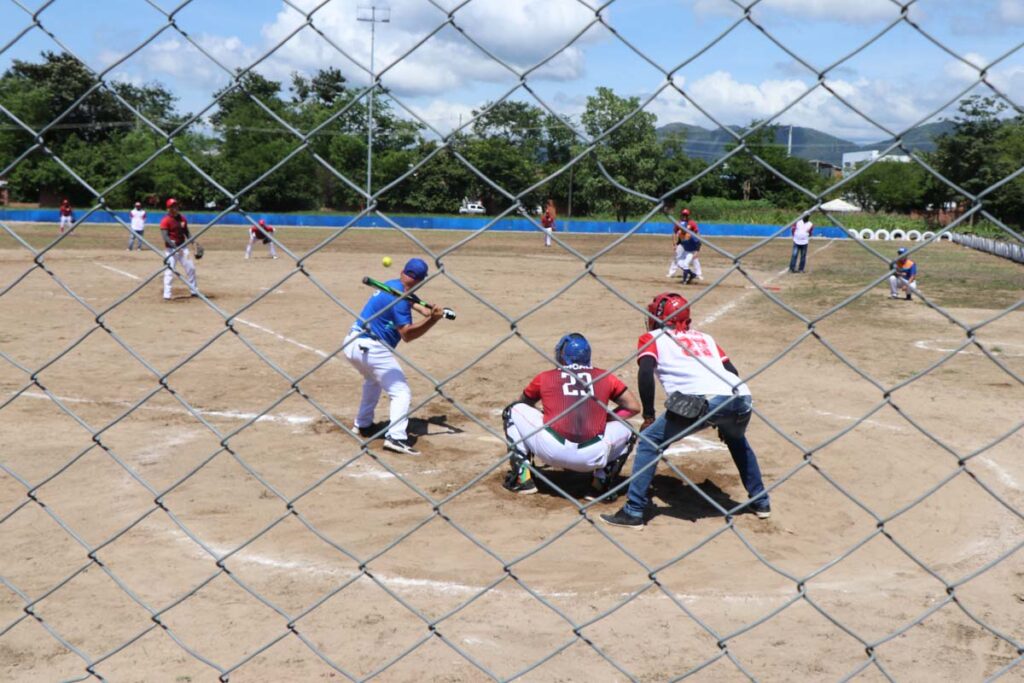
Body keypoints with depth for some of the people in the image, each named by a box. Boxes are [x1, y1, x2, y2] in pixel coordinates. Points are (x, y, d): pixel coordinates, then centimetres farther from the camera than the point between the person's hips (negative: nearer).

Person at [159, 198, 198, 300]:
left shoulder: (182, 218, 7)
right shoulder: (165, 220, -13)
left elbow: (186, 232, 15)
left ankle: (193, 291, 25)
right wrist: (175, 247, -30)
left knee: (191, 268, 10)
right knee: (169, 271, -11)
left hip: (182, 247, 6)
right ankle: (167, 294, -6)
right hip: (170, 249, -6)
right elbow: (165, 237, -20)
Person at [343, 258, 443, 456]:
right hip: (371, 348, -10)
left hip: (352, 343, 10)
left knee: (373, 380, 35)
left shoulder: (391, 285, 13)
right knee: (401, 392, -9)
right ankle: (396, 437, -25)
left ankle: (363, 425, 42)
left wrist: (424, 310, 14)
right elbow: (407, 334, -19)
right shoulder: (399, 296, -15)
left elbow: (406, 299, 34)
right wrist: (432, 320, -27)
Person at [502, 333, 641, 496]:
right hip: (592, 457, 1)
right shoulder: (605, 377, 19)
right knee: (627, 430, 30)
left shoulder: (545, 377, 18)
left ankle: (522, 478, 15)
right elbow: (634, 407, 24)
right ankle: (601, 483, 13)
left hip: (551, 451, -1)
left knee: (513, 411, 24)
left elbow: (523, 403, 35)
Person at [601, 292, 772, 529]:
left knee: (650, 441, 10)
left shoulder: (652, 338, 19)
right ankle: (761, 501, 39)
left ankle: (633, 512, 3)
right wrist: (726, 419, 34)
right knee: (737, 440, 37)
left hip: (703, 401, -6)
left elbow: (646, 372, 0)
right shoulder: (705, 337, 34)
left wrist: (648, 416, 7)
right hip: (742, 399, 6)